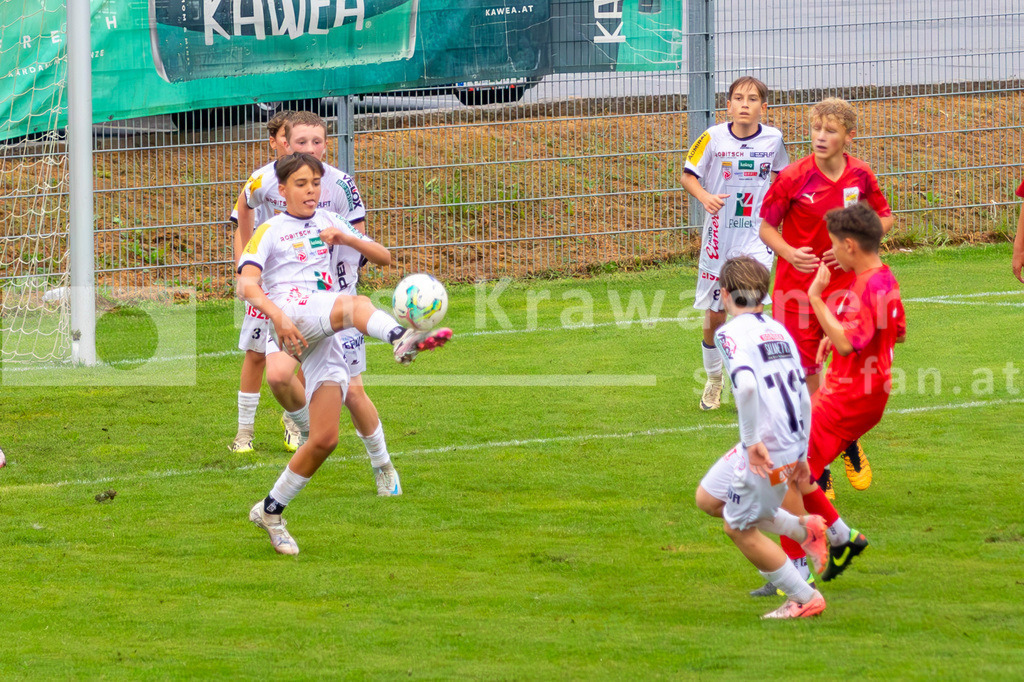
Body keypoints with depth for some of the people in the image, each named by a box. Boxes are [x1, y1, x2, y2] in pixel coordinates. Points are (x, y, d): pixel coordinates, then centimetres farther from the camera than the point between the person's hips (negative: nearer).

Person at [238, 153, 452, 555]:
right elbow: (247, 284, -7)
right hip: (293, 316, -5)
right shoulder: (271, 231, 9)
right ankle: (401, 340, -72)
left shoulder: (329, 222, 25)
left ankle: (270, 510, 13)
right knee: (356, 305, -38)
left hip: (327, 338, 5)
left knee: (325, 439, -2)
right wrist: (277, 315, -25)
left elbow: (384, 257, 22)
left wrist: (348, 239, 2)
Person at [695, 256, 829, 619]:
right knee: (707, 499, 21)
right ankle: (803, 529, 22)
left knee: (739, 528, 9)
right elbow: (804, 400, 16)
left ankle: (805, 599, 16)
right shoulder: (778, 331, 13)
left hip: (764, 451, -8)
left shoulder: (731, 333, -12)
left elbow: (746, 384, -30)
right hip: (790, 445, 8)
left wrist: (752, 442, -24)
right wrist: (800, 455, 23)